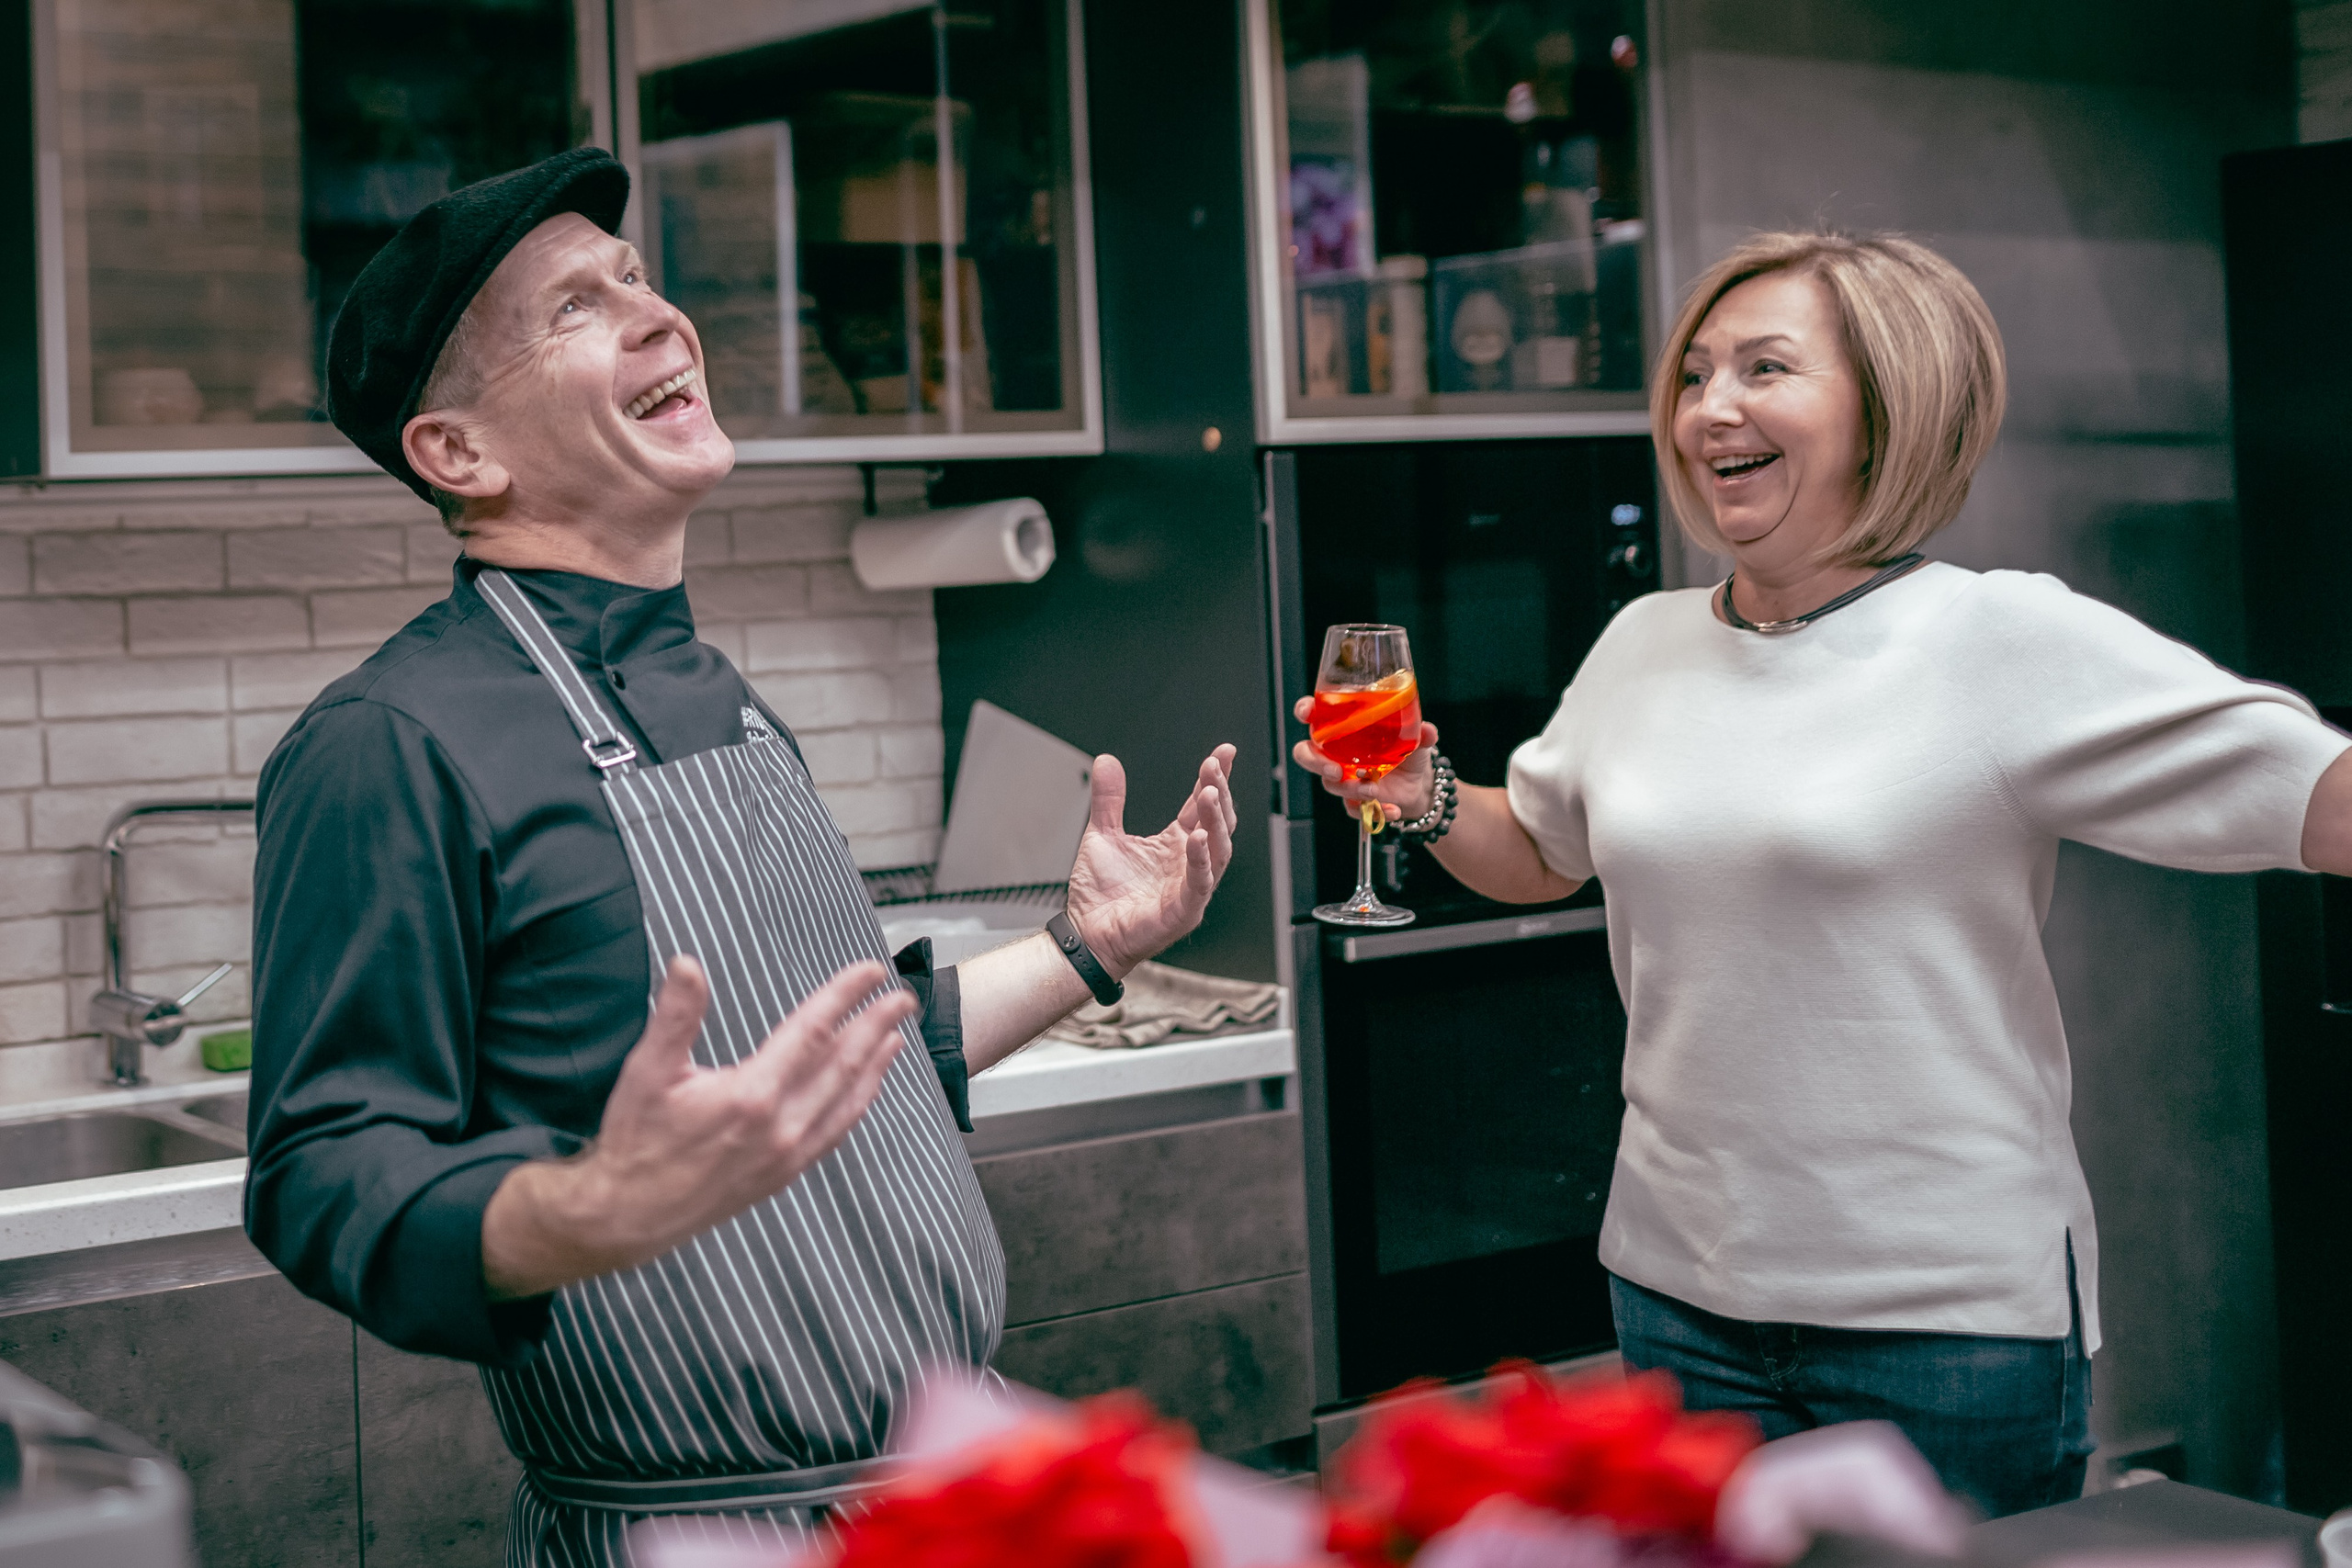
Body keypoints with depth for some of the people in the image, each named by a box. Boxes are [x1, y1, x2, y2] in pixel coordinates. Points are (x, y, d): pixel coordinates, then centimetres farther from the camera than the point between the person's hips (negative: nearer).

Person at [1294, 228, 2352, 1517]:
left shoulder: (2008, 641, -11)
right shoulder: (1644, 645, 6)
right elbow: (1539, 854, 23)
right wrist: (1422, 797, 4)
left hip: (1949, 1315, -5)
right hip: (1678, 1288, 5)